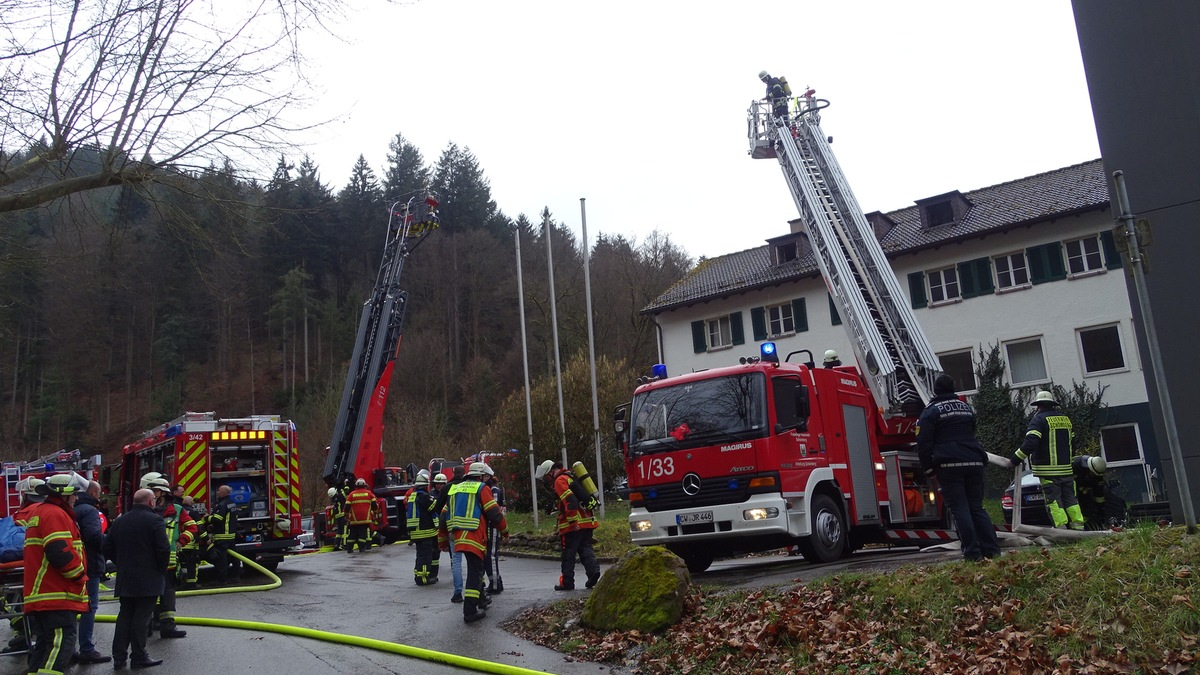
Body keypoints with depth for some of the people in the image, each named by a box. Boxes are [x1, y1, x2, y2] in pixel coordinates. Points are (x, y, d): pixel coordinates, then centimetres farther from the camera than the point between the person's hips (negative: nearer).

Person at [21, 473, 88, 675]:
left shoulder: (36, 513, 21)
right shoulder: (55, 514, -13)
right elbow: (60, 552, -24)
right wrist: (79, 574, -9)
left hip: (38, 594, 11)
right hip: (57, 595, -11)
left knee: (43, 643, 14)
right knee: (61, 643, -14)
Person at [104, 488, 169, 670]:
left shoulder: (120, 521, 8)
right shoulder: (154, 520, -12)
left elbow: (108, 548, 12)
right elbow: (164, 549, -18)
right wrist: (162, 569, -3)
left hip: (125, 579, 6)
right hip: (148, 580, -6)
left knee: (125, 616, 13)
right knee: (142, 617, -1)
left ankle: (119, 658, 14)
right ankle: (139, 657, 4)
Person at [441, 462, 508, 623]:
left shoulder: (454, 489, 19)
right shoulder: (482, 488, -1)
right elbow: (494, 513, -6)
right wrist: (504, 531, 8)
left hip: (457, 536, 7)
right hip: (474, 536, -7)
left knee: (476, 568, 23)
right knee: (475, 572, -5)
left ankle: (480, 599, 34)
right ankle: (470, 611, -10)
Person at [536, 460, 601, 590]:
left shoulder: (560, 481, -8)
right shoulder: (571, 477, 21)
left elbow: (570, 501, -21)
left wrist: (572, 521, -22)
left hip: (574, 525, -8)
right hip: (588, 522, 8)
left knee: (568, 554, 1)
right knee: (585, 549, 11)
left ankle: (567, 582, 5)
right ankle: (593, 569, -9)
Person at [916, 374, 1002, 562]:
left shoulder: (931, 411, -3)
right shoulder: (966, 408, 18)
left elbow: (923, 443, -7)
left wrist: (929, 469, -1)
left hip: (949, 466, -5)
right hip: (974, 462, 6)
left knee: (960, 509, -3)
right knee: (977, 507, 11)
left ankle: (972, 552, -7)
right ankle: (992, 549, 5)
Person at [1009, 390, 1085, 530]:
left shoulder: (1039, 419, -9)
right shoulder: (1066, 419, 15)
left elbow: (1030, 443, -20)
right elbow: (1073, 442, 21)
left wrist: (1015, 459, -15)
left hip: (1048, 470, -7)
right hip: (1067, 468, 7)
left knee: (1053, 499, -4)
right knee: (1070, 498, 12)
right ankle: (1078, 526, 10)